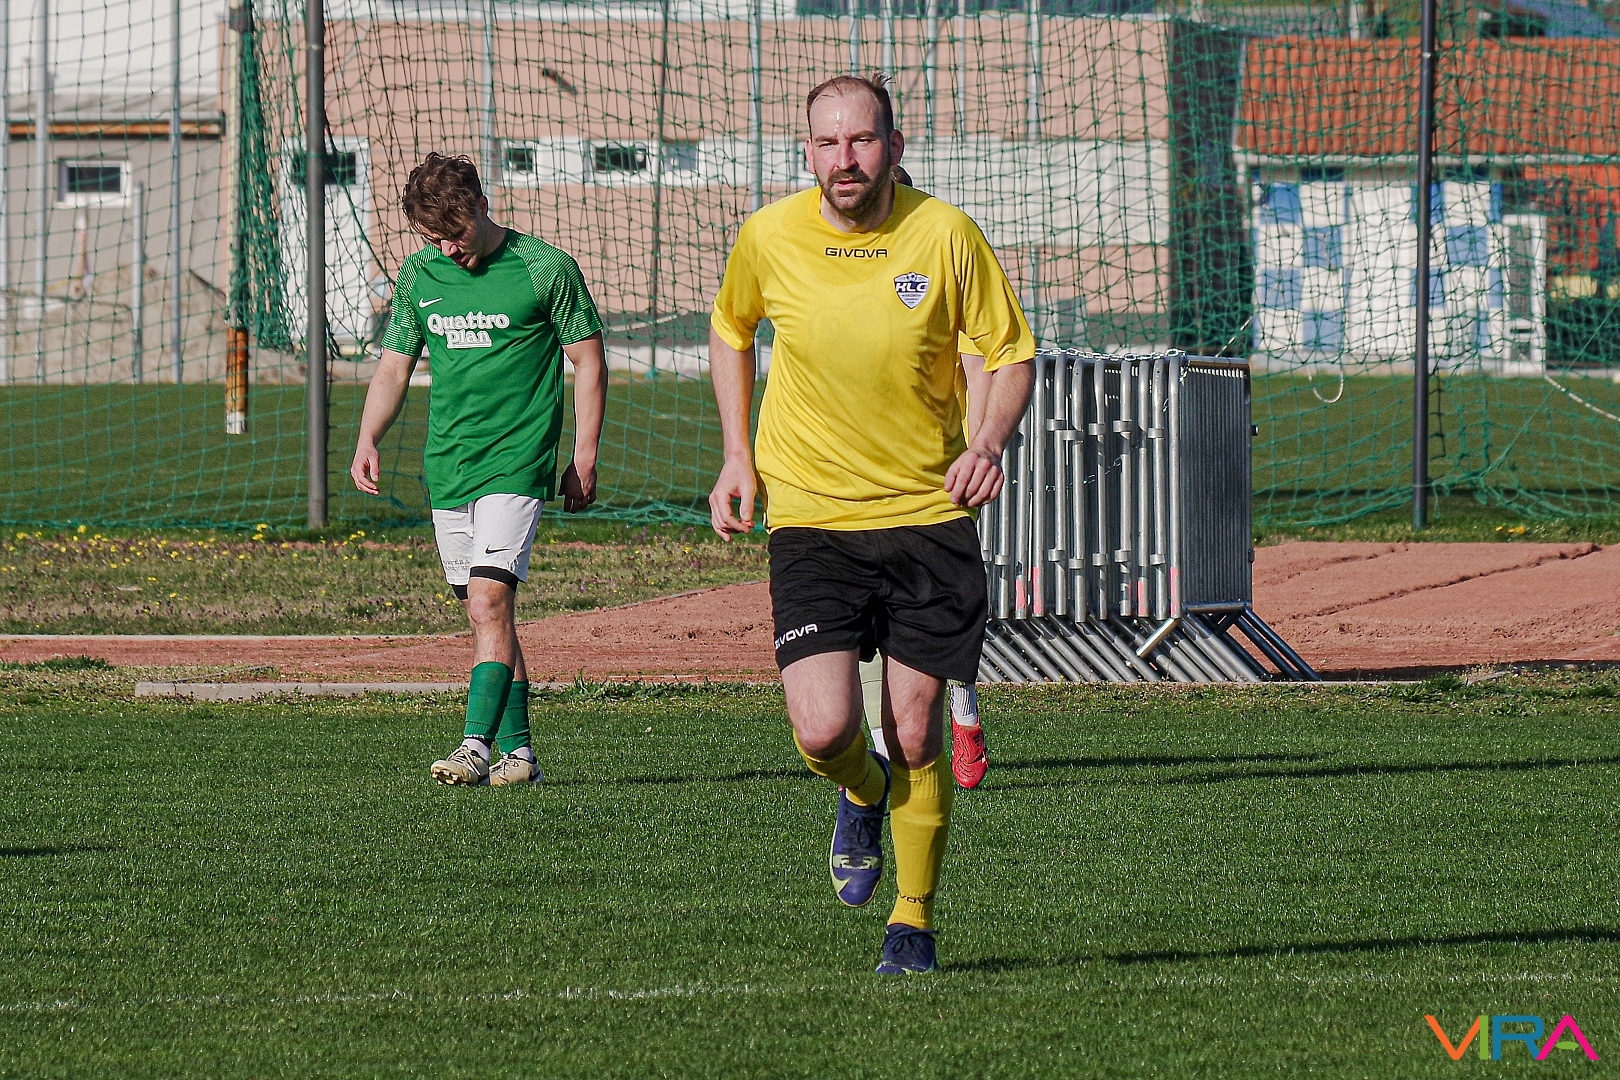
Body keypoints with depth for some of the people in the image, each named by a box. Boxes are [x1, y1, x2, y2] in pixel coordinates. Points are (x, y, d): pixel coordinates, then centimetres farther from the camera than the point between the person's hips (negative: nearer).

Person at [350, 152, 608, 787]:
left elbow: (589, 363, 1)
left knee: (489, 599, -18)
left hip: (515, 465, -5)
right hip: (446, 467, 5)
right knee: (485, 613, 7)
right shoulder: (419, 276, 8)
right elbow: (395, 364, 17)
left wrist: (584, 460, -4)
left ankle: (476, 746, -23)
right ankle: (518, 752, 13)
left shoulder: (545, 270, -5)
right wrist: (368, 439, 1)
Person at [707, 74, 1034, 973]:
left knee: (916, 737, 0)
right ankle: (864, 796, 23)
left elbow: (1011, 352, 1)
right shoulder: (769, 239, -4)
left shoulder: (945, 236, -7)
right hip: (810, 520, 0)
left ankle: (913, 922, 20)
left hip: (929, 516, 0)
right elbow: (730, 330, 17)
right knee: (824, 730, -14)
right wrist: (737, 455, 10)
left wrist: (989, 442, -19)